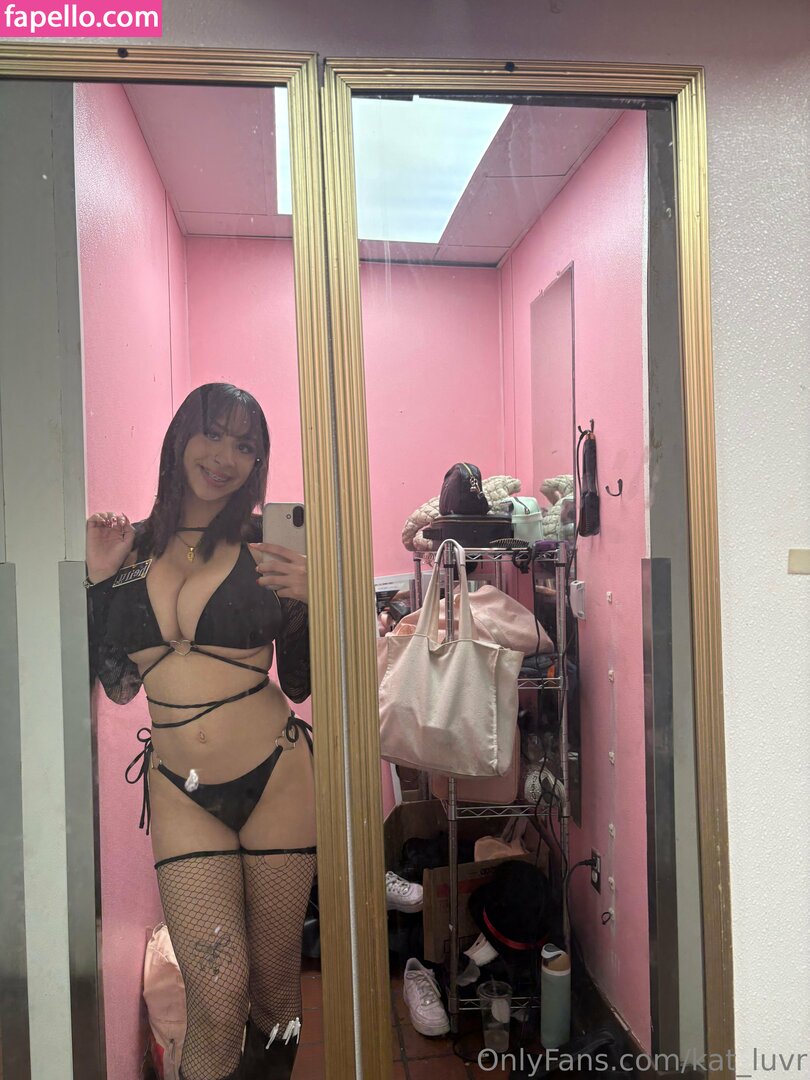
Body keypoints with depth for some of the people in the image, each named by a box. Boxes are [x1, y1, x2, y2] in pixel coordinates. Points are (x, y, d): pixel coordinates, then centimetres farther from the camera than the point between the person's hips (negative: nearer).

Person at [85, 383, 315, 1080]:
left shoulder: (267, 548, -2)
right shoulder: (132, 549, 5)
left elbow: (299, 683, 2)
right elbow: (116, 682, 7)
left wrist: (307, 602, -15)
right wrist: (98, 579, -1)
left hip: (276, 779, -1)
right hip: (180, 793, 1)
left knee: (275, 986, 15)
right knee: (217, 997, -3)